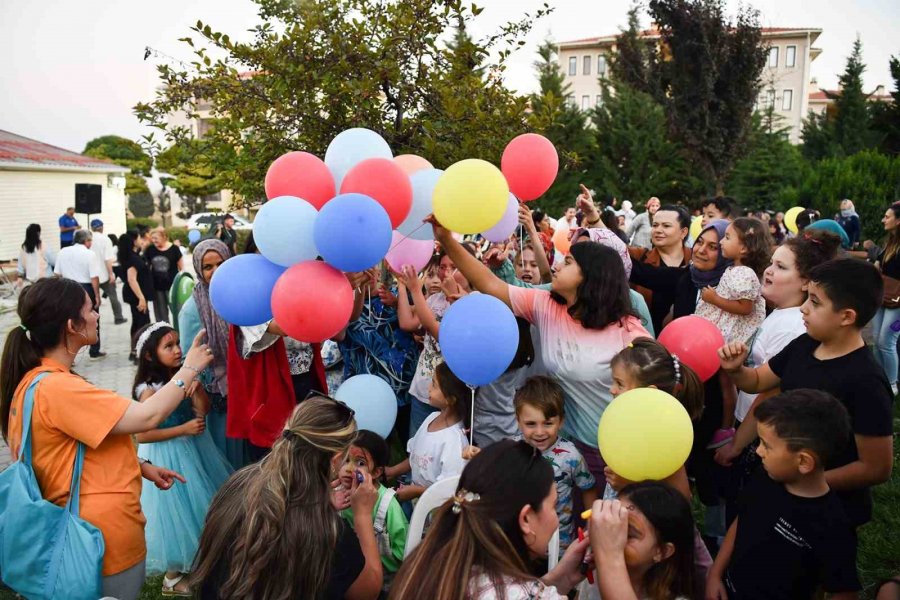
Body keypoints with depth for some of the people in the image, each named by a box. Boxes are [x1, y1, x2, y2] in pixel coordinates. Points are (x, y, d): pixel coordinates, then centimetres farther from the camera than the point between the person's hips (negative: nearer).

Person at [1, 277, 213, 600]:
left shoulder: (37, 380, 6)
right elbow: (147, 416, -27)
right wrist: (189, 368, -14)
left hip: (92, 528, 10)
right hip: (103, 533, -10)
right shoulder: (56, 388, -26)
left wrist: (142, 467, 8)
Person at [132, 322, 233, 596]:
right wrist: (184, 429, -22)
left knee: (197, 505, 18)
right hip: (167, 456, -6)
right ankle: (173, 577, 26)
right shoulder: (149, 389, -21)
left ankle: (198, 561, 39)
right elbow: (142, 435, -22)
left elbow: (203, 410, -7)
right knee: (176, 510, 6)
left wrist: (196, 385, -23)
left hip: (193, 448, 7)